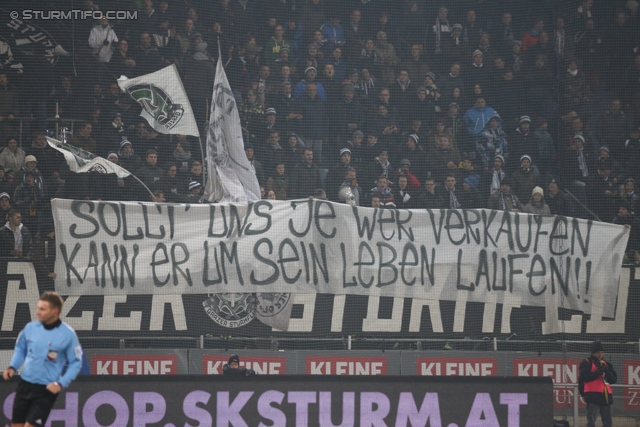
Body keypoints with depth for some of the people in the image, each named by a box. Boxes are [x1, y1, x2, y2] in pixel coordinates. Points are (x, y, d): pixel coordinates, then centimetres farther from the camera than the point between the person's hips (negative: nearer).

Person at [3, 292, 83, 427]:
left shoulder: (68, 334, -12)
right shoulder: (30, 327, 0)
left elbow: (76, 363, -5)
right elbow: (20, 349, 17)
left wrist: (61, 384, -16)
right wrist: (13, 367, 0)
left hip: (47, 389, -5)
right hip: (25, 384, 5)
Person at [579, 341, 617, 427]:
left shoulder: (607, 364, 17)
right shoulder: (586, 363, 1)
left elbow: (614, 380, 10)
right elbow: (584, 377, -14)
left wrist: (607, 371, -8)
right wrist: (598, 371, -17)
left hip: (606, 395, 6)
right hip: (593, 395, -6)